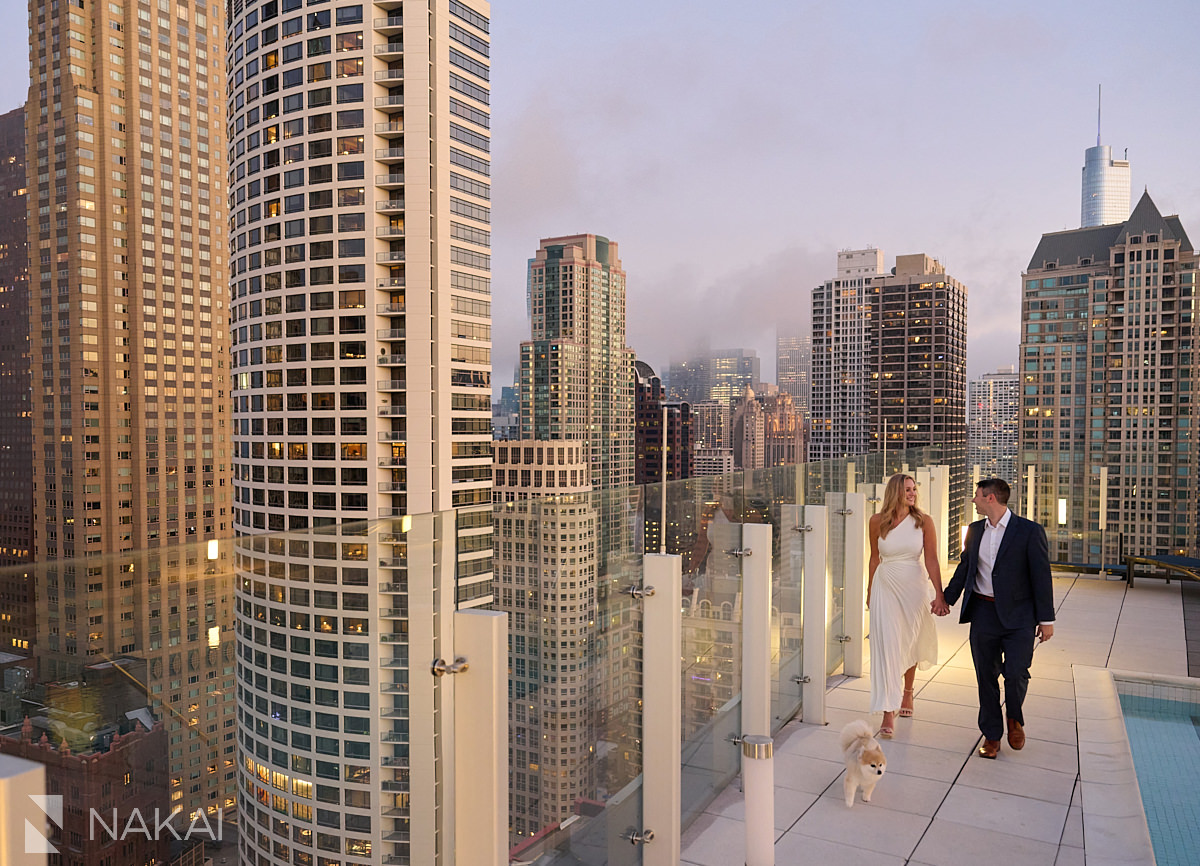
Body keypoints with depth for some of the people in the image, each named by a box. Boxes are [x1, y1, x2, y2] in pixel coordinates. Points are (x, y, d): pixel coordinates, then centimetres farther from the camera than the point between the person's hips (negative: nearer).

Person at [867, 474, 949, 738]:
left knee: (909, 644, 15)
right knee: (887, 645, -6)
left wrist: (939, 594, -13)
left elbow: (931, 560, -6)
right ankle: (888, 714, -4)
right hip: (885, 587, 0)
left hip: (913, 587, 0)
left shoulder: (923, 521, -4)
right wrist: (869, 591, 16)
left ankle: (907, 692, 42)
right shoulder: (877, 521, -1)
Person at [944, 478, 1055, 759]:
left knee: (1016, 673, -12)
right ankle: (991, 735, 21)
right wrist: (946, 599, 16)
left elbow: (1041, 576, -6)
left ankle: (1014, 718, 19)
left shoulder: (1030, 531, -7)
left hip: (1018, 616, -4)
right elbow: (964, 568, 17)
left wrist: (1046, 619, -6)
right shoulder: (975, 530, 9)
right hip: (983, 613, 4)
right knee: (986, 677, 7)